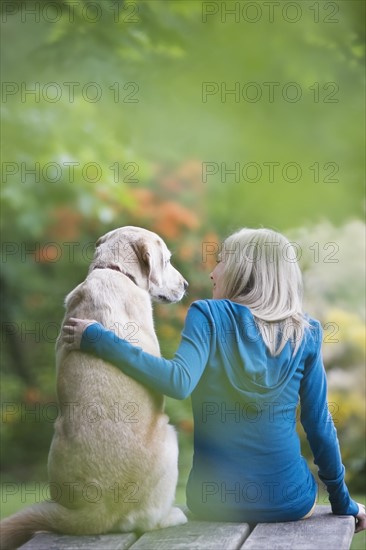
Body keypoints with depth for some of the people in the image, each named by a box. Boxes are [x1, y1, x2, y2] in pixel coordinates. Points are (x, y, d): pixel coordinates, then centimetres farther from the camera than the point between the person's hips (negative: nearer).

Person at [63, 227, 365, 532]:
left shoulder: (209, 315, -8)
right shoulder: (305, 334, 0)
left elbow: (179, 381, -25)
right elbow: (319, 425, 1)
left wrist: (98, 338, -21)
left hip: (214, 503, -1)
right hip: (291, 501, 2)